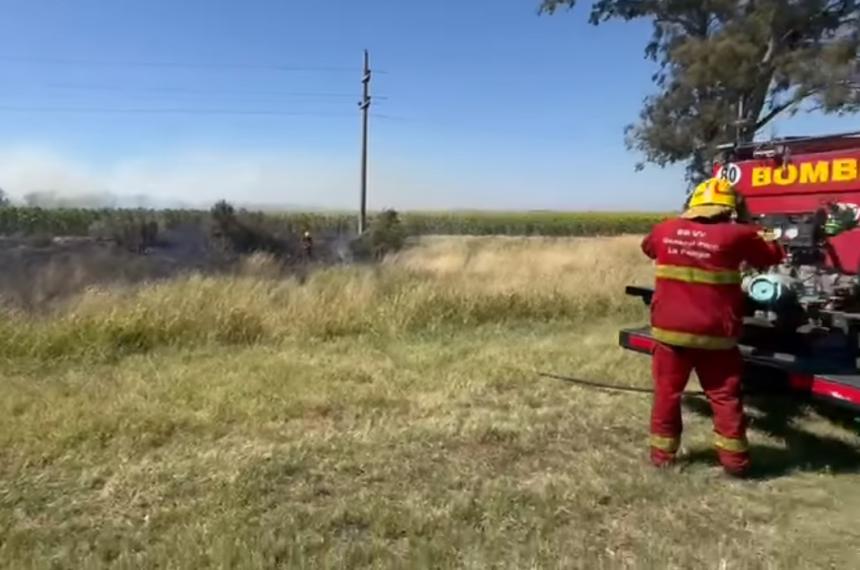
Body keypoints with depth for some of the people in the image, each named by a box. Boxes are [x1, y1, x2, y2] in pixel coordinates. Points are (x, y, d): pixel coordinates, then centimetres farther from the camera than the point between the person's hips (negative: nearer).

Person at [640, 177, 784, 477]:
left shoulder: (665, 230, 1)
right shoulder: (735, 235, -9)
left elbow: (648, 247, 23)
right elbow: (774, 253, 5)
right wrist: (751, 229, 18)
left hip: (669, 330, 3)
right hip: (714, 334, -2)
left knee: (667, 392, 13)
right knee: (725, 396, 11)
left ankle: (662, 453, 22)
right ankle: (734, 459, 19)